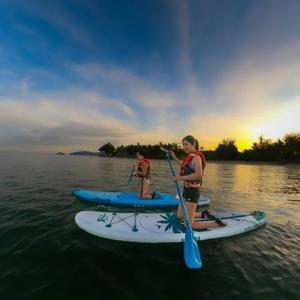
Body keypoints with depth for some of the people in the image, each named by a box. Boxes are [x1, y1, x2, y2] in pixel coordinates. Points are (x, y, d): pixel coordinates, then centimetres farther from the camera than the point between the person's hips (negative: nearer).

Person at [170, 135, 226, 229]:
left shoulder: (196, 157, -18)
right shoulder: (190, 156, 6)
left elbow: (198, 174, -33)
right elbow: (184, 166, 26)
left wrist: (181, 177, -25)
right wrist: (174, 157, 22)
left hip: (192, 192, -9)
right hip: (187, 190, 9)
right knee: (180, 216, 24)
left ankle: (216, 223, 12)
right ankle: (203, 214, 37)